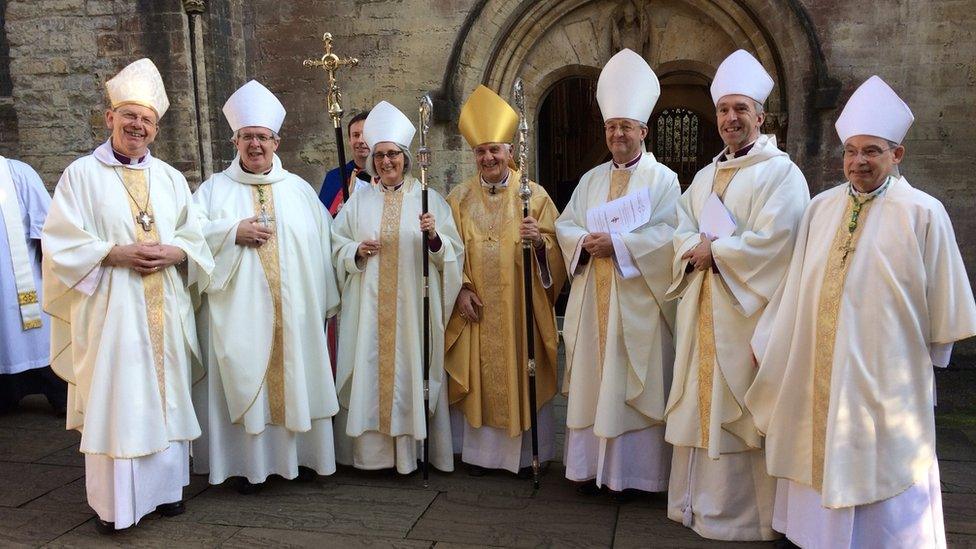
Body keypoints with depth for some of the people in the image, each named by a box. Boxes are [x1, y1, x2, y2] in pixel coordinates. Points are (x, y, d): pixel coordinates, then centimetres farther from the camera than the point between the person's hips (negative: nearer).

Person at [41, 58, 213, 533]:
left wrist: (172, 253, -9)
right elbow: (61, 244, -5)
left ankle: (163, 487, 23)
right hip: (110, 308, -3)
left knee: (164, 395, 9)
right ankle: (112, 503, 10)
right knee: (113, 400, -1)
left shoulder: (170, 178, 11)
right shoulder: (82, 174, 0)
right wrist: (118, 253, -16)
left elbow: (196, 240, 11)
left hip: (164, 309, 4)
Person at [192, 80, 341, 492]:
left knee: (295, 377, 6)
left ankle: (297, 454, 20)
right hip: (238, 310, -1)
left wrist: (325, 303, 6)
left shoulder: (300, 190, 11)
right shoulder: (215, 188, 8)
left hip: (294, 311, 2)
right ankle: (247, 462, 11)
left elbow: (320, 247, 9)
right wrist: (235, 232, -15)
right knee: (243, 378, 1)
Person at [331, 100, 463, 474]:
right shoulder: (359, 200, 10)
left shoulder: (428, 199, 4)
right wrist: (357, 251, -8)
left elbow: (452, 253, 1)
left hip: (414, 305, -2)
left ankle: (411, 448, 13)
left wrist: (434, 238, -19)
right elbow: (337, 247, 12)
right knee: (369, 371, 2)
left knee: (411, 370, 1)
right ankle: (371, 449, 14)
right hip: (368, 307, 2)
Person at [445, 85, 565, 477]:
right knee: (478, 379, 6)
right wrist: (461, 289, -8)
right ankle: (479, 451, 19)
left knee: (522, 377, 3)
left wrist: (539, 241, -21)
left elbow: (555, 249, 0)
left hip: (521, 307, -1)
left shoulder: (534, 195, 2)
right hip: (475, 307, 2)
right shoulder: (459, 197, 8)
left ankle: (525, 451, 18)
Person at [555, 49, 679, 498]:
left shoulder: (662, 178, 0)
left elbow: (667, 234, -11)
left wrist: (617, 243, -18)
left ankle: (630, 471, 10)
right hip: (592, 298, 5)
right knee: (591, 379, 7)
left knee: (631, 382, 0)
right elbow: (565, 225, 12)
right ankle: (590, 463, 17)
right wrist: (585, 241, -9)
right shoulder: (592, 179, 16)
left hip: (637, 299, -5)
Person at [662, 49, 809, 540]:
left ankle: (750, 514, 12)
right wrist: (697, 250, -11)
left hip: (749, 310, -7)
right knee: (702, 403, 11)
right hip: (704, 311, 7)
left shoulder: (780, 172, -5)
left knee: (744, 408, -2)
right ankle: (701, 503, 23)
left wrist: (713, 250, -10)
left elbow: (772, 239, -17)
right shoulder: (706, 176, 17)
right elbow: (683, 232, 10)